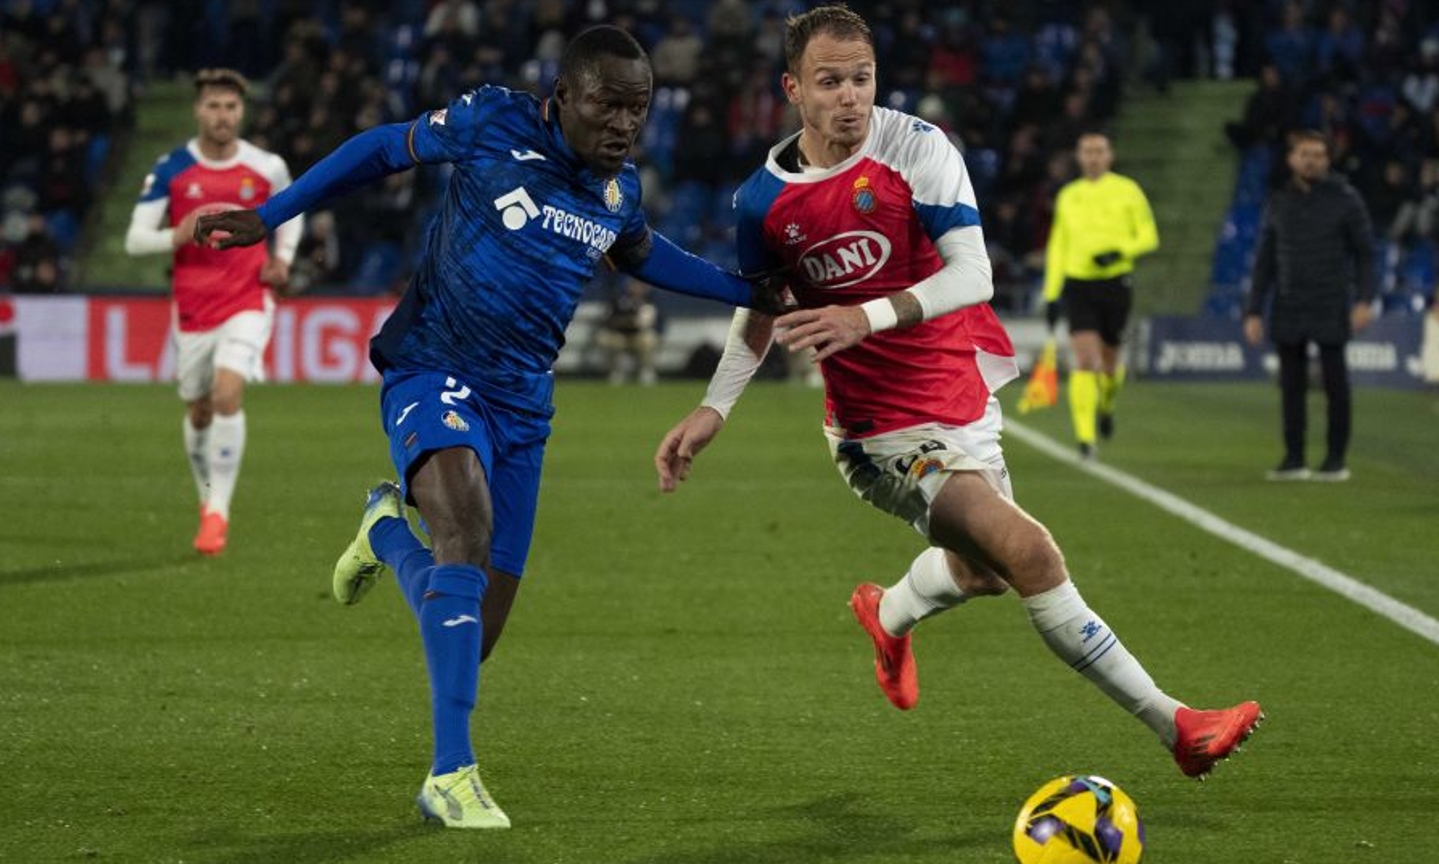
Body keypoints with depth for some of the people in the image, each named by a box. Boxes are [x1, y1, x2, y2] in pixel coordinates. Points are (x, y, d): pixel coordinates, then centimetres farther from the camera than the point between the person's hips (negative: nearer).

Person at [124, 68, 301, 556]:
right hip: (192, 308, 2)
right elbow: (134, 239, -3)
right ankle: (207, 498, 34)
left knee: (228, 394, -21)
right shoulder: (170, 169, -3)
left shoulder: (266, 168, -1)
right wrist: (177, 236, -23)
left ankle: (218, 512, -16)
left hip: (247, 301, -2)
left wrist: (282, 258, 4)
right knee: (198, 411, 10)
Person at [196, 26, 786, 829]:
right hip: (434, 371, -5)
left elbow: (640, 253, 29)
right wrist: (268, 217, 5)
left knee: (475, 636, 3)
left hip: (521, 403, 5)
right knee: (467, 527, -35)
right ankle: (453, 773, -33)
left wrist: (746, 291, 21)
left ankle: (387, 530, 38)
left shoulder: (619, 189, 6)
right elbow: (384, 148, 4)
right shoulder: (495, 123, -9)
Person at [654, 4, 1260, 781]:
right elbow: (760, 312, 9)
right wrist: (712, 410, 0)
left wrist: (868, 317, -36)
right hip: (882, 428, -4)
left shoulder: (916, 149, -14)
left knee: (981, 567, 26)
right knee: (1027, 552, -20)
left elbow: (972, 274, -22)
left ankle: (888, 615, 62)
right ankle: (1173, 725, -14)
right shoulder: (765, 201, -10)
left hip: (965, 391, 4)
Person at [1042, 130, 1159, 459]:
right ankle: (1085, 437, -15)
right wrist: (1051, 294, 9)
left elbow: (1149, 237, 1)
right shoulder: (1068, 196, 9)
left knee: (1108, 361, 10)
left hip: (1115, 283, -1)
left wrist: (1119, 252, -18)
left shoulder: (1127, 191, 1)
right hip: (1077, 284, 1)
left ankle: (1106, 405, 44)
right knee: (1085, 361, -14)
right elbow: (1057, 247, 14)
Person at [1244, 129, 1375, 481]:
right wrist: (1254, 311, 6)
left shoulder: (1345, 199, 0)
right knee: (1291, 385, 4)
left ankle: (1336, 459, 6)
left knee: (1335, 383, 0)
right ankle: (1294, 459, 10)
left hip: (1330, 308, -3)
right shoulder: (1279, 202, 9)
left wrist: (1364, 299, -12)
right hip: (1288, 310, 3)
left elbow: (1365, 252, 0)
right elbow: (1264, 262, 11)